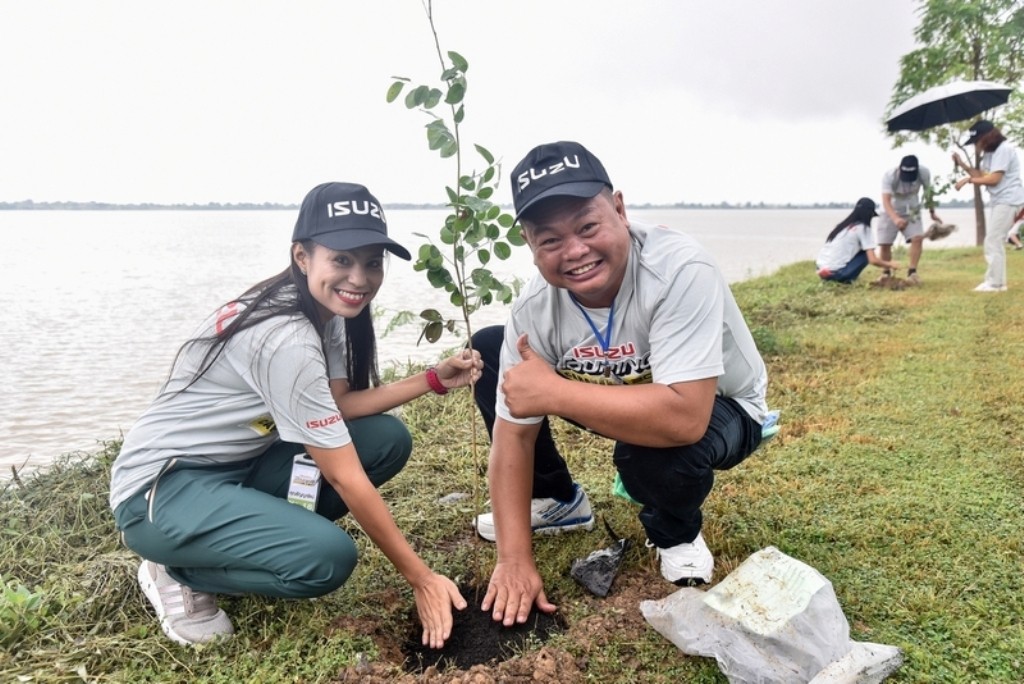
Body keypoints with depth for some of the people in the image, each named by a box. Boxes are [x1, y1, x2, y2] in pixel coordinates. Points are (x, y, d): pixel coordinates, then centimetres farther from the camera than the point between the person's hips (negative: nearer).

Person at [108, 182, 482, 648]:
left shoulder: (324, 311, -2)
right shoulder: (287, 339, -29)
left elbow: (338, 406, -3)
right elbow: (345, 476, -27)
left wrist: (434, 379, -10)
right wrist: (420, 578, -21)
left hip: (235, 468, 9)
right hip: (160, 488, -8)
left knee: (387, 439, -5)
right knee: (328, 558, -29)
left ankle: (268, 529, 7)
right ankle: (176, 573, -2)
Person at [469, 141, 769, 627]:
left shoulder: (680, 271, -37)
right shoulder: (535, 308, -21)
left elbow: (684, 419, -45)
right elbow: (514, 432, -15)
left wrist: (553, 392, -40)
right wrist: (515, 560, -18)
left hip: (717, 409, -5)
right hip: (621, 394, 5)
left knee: (652, 450, -39)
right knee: (488, 350, -3)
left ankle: (677, 533, 0)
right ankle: (557, 500, 15)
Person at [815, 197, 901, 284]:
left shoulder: (844, 224, 19)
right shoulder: (863, 228, -2)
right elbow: (873, 260, -6)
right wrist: (890, 264, 12)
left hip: (821, 268, 7)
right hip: (835, 272, -7)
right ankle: (846, 280, -1)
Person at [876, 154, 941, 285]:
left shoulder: (924, 173, -22)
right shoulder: (889, 176, -32)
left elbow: (928, 191, -2)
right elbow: (886, 201, -39)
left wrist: (932, 212, 7)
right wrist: (895, 218, -56)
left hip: (912, 211, 2)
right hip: (890, 212, -2)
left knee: (918, 238, -18)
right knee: (884, 243, -7)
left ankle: (912, 272, -11)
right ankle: (886, 273, 13)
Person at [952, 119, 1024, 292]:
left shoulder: (1004, 149, -15)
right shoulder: (989, 153, 15)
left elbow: (993, 179, -20)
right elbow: (981, 175, 13)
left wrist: (968, 180, -12)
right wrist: (962, 164, 4)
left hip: (1008, 201, -10)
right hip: (998, 201, 10)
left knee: (993, 241, -11)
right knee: (993, 241, 10)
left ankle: (995, 283, -8)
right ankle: (994, 281, 14)